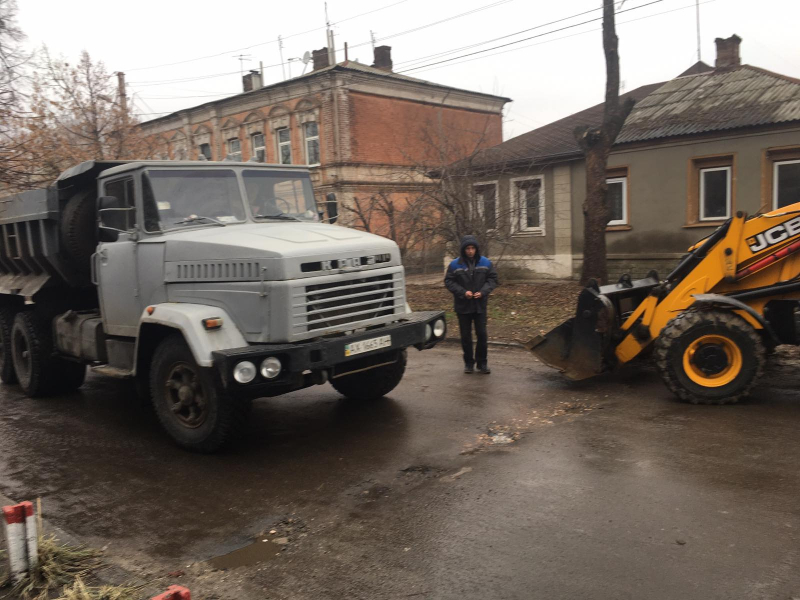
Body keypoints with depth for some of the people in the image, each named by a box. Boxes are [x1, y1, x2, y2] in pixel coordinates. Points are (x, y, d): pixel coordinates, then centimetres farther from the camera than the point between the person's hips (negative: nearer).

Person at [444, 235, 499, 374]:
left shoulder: (485, 263, 0)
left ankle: (482, 362, 15)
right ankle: (468, 362, 20)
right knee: (466, 335, 7)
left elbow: (492, 279, 3)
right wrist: (463, 292, -16)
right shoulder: (455, 265, -5)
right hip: (463, 306, -1)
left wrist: (483, 291, -13)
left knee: (482, 334, 2)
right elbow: (448, 282, -4)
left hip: (480, 305, 1)